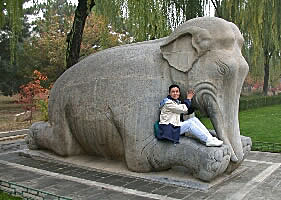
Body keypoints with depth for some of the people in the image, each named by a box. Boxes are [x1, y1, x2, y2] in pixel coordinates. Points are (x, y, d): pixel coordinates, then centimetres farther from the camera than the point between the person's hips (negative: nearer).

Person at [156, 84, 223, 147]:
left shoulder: (177, 102, 17)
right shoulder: (168, 102, -12)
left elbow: (188, 111, 11)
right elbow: (183, 109, -14)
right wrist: (188, 99, 1)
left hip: (176, 126, 8)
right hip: (168, 128, -8)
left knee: (194, 119, -9)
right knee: (190, 123, -24)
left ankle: (211, 138, -16)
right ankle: (208, 141, -24)